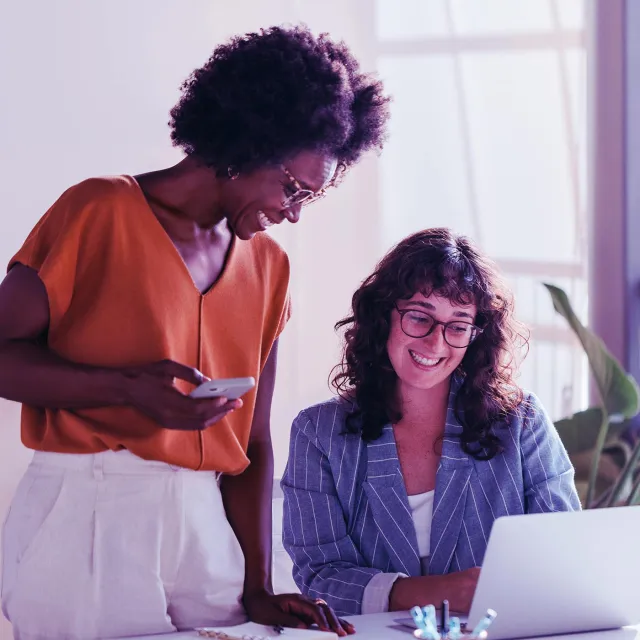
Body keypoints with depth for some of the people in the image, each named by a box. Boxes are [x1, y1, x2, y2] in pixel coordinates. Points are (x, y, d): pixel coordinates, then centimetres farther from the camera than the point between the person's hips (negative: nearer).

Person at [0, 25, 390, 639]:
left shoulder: (268, 265, 13)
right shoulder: (100, 213, -4)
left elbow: (251, 442, 11)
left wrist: (258, 588, 3)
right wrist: (128, 388, -22)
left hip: (207, 522, 5)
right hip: (85, 518, -5)